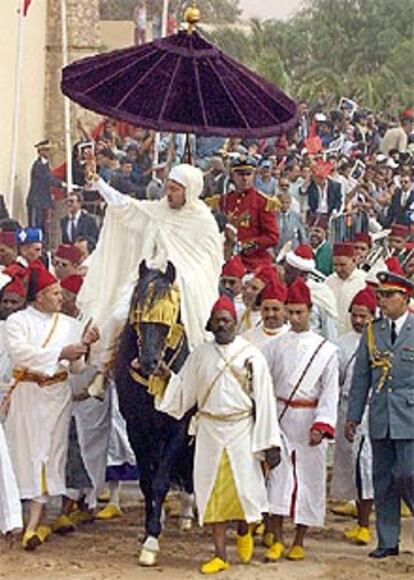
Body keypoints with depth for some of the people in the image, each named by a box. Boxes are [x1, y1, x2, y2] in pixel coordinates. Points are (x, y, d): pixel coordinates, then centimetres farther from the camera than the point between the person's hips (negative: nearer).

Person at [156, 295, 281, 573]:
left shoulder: (251, 355, -4)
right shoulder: (199, 356, 5)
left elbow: (264, 400, -4)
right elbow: (182, 390, 11)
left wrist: (270, 443, -7)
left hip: (241, 431, -2)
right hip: (209, 432, 3)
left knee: (243, 487, -1)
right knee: (214, 491, 2)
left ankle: (243, 530, 32)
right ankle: (221, 555, 8)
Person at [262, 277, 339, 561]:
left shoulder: (326, 350, 0)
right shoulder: (275, 346, 5)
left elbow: (330, 391, -3)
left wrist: (321, 425, -13)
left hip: (309, 421, -1)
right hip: (280, 419, 1)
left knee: (308, 478, 4)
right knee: (277, 477, -4)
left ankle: (299, 542, 14)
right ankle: (277, 541, 2)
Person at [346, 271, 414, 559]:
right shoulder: (372, 332, 11)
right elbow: (361, 378, 13)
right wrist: (353, 416, 10)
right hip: (380, 419, 4)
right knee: (383, 481, 7)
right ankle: (388, 542, 14)